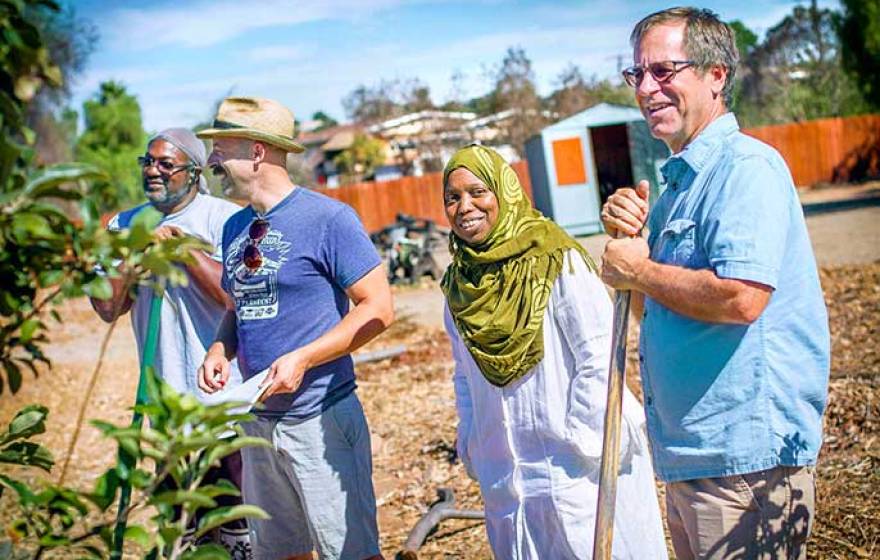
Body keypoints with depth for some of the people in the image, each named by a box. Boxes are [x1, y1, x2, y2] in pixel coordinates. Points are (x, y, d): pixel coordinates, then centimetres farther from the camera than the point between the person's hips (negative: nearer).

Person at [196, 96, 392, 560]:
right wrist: (220, 350, 1)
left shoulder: (327, 217, -11)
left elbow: (378, 308, -13)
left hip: (322, 418, -7)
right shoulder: (235, 228, 10)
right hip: (258, 419, 7)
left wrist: (302, 359, -20)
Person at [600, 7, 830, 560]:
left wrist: (639, 270, -14)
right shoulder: (677, 182, 15)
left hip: (747, 454, -10)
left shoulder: (747, 165, -15)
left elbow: (741, 297, -28)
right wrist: (629, 239, 2)